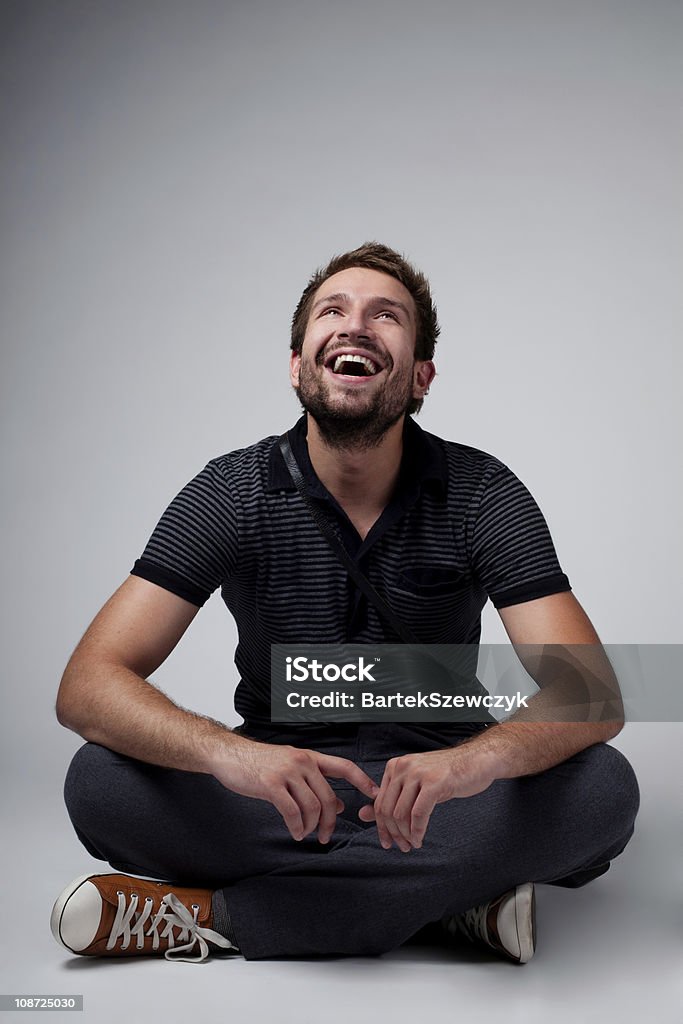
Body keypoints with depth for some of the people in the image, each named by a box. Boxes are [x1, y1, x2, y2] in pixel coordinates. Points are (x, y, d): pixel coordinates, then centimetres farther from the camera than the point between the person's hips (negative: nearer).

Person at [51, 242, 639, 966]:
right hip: (277, 788, 0)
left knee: (603, 788, -28)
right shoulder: (232, 493, -9)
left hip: (437, 786, 1)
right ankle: (448, 896, -21)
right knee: (100, 781, -26)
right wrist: (227, 752, -39)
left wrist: (480, 756, -41)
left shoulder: (483, 494, -9)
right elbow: (88, 686, -18)